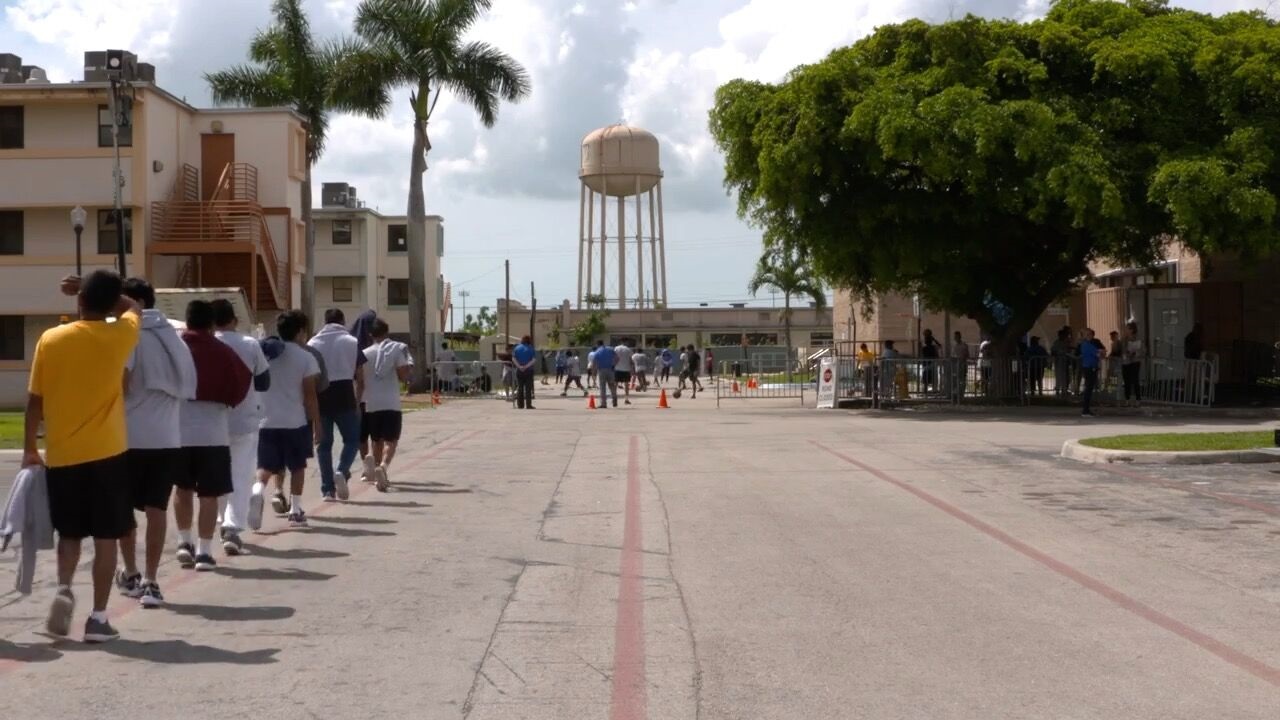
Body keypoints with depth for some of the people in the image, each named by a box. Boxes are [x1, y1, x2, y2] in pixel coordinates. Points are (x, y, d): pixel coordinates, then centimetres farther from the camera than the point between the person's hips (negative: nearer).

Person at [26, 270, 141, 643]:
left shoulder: (51, 339, -3)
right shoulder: (119, 337, -5)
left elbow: (35, 400, 2)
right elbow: (134, 307, 19)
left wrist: (29, 448, 13)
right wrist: (107, 293, 18)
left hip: (61, 455, 2)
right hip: (106, 454, -2)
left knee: (69, 533, 18)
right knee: (105, 538, 5)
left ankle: (63, 589, -4)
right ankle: (98, 618, 4)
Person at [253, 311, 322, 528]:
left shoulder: (263, 354, 7)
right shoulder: (305, 358, -5)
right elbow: (310, 395, -7)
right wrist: (317, 424, 0)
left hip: (266, 421, 3)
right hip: (295, 422, -3)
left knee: (266, 467, 8)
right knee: (297, 467, 12)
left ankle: (258, 491, -21)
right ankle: (295, 511, 13)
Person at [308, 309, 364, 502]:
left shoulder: (313, 343, 9)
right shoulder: (352, 342, 6)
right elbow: (360, 379, 3)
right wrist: (357, 402, 14)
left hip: (320, 397, 2)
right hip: (344, 397, -2)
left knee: (324, 443, 8)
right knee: (352, 439, 10)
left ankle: (327, 489, 6)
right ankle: (342, 472, -15)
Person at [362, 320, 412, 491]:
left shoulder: (365, 353, 5)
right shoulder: (397, 349, -2)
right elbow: (403, 377, -6)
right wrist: (409, 367, 12)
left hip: (371, 404, 3)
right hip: (391, 403, -3)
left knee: (377, 441, 16)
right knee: (391, 441, -3)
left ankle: (379, 476, 22)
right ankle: (383, 466, -30)